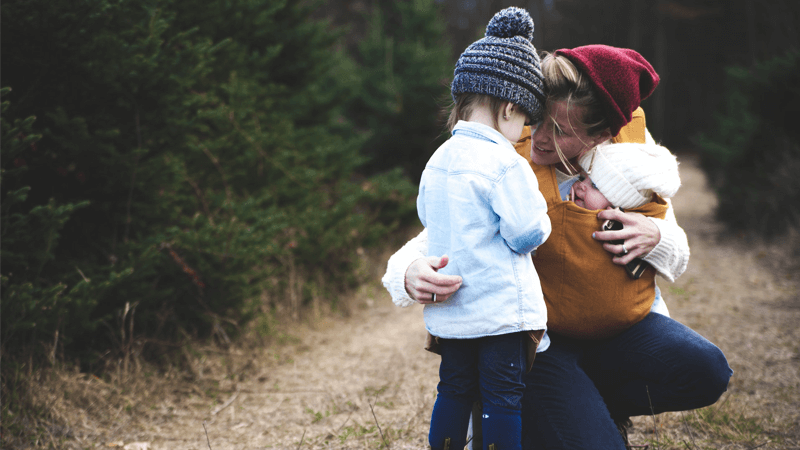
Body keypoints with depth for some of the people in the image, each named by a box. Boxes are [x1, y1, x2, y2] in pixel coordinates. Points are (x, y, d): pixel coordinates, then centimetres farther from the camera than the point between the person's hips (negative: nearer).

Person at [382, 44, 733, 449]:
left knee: (705, 371, -23)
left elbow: (677, 257, 4)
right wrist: (412, 274, -43)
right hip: (537, 337, -4)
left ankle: (595, 405, 5)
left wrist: (655, 237, -21)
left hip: (618, 323, 4)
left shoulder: (633, 139, -7)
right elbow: (432, 243, -18)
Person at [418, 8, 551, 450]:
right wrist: (540, 219, 3)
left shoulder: (437, 160, 5)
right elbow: (526, 233, -17)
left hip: (447, 310, 7)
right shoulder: (505, 164, -17)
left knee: (454, 389, 18)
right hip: (500, 308, -7)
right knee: (504, 397, 3)